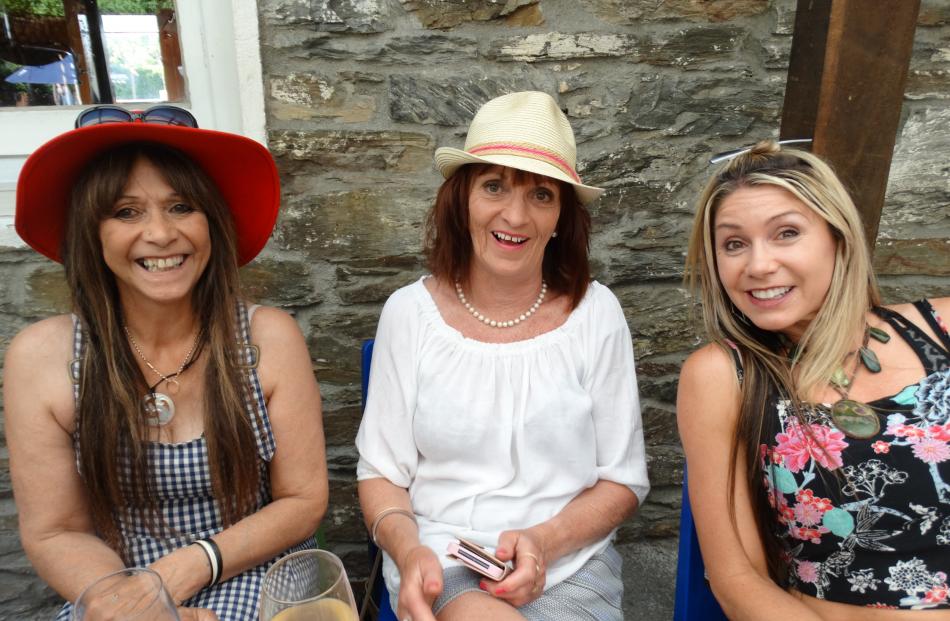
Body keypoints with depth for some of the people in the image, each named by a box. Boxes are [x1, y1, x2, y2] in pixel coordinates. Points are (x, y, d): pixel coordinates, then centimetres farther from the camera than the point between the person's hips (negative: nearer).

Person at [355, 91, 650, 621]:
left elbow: (624, 479, 1)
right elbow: (381, 471, 0)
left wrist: (544, 541, -15)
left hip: (571, 564, 2)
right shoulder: (409, 312, -5)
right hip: (439, 560, -1)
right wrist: (408, 550, -19)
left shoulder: (595, 312, -5)